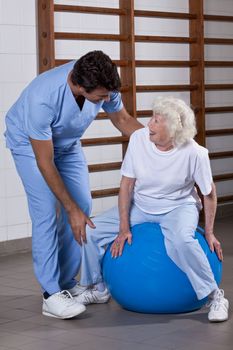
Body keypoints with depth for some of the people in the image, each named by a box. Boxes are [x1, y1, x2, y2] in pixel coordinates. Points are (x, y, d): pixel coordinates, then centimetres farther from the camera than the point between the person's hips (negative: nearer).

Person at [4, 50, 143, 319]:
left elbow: (122, 119, -6)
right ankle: (52, 294, -10)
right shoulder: (43, 98, -42)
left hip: (67, 142, 6)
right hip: (29, 143, -5)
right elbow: (44, 163, -32)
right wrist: (71, 210, -29)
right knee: (47, 213, -16)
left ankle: (67, 284, 12)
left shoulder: (103, 83, -27)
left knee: (83, 206, 0)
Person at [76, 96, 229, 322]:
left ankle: (214, 295, -17)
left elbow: (209, 193, -7)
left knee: (180, 240, -37)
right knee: (91, 230, -9)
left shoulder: (194, 153, -22)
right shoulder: (139, 139, -15)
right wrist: (124, 227, -10)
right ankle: (97, 289, 15)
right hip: (140, 206, 4)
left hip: (179, 206, -4)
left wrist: (209, 233, -2)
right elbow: (127, 184, -8)